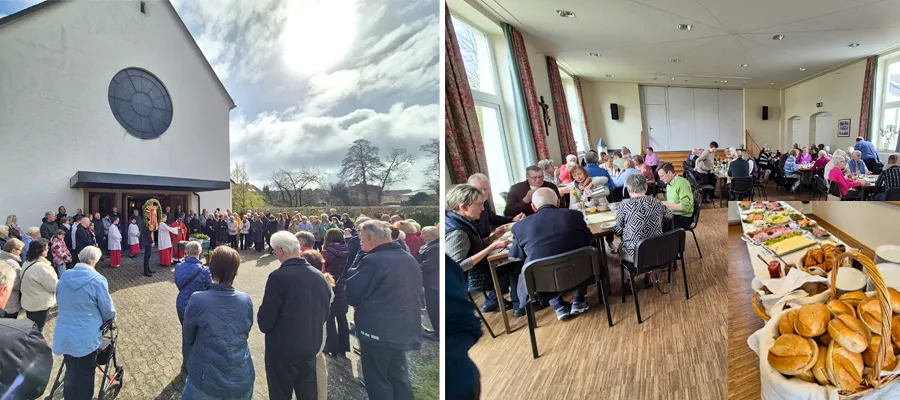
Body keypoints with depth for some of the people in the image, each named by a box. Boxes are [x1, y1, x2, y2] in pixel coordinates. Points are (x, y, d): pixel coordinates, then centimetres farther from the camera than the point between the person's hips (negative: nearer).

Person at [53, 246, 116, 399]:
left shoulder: (64, 276, 0)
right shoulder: (97, 280, -17)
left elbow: (60, 301, 17)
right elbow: (107, 309, -10)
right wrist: (111, 319, 12)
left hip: (65, 336, 5)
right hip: (87, 338, -5)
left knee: (71, 373, 18)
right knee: (85, 375, 10)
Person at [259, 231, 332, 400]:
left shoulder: (278, 276, -20)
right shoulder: (319, 275, -4)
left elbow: (265, 318, -15)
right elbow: (325, 312, 7)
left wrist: (265, 326, 6)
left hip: (283, 348, -5)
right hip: (311, 346, 5)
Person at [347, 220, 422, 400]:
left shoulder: (372, 261, -17)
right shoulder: (410, 260, 8)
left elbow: (351, 294, -14)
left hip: (377, 330, -7)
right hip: (404, 329, 8)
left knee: (377, 381, 6)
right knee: (399, 377, 18)